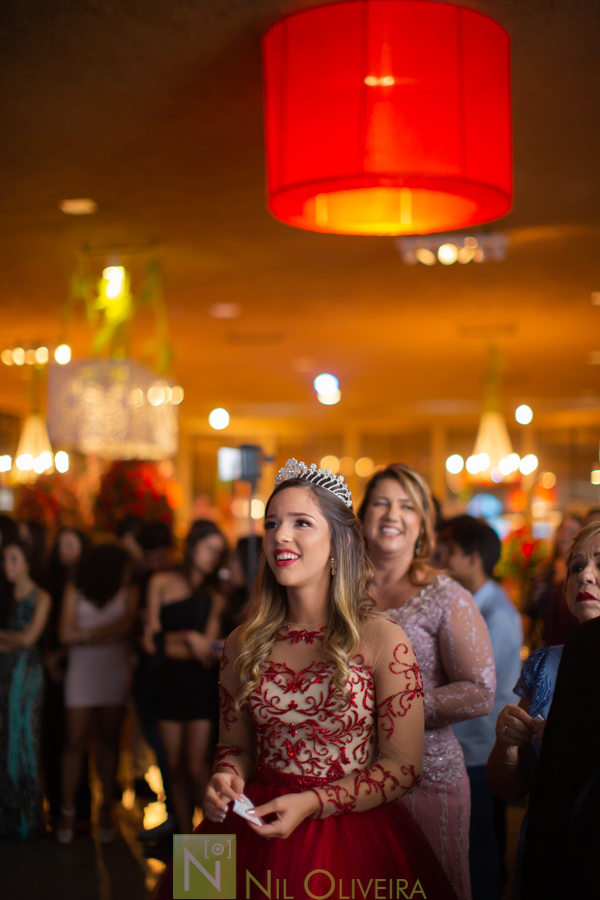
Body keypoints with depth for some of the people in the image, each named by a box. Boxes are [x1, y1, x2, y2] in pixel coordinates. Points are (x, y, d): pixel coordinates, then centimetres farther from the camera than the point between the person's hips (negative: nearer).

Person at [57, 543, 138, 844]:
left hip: (114, 673, 1)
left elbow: (125, 625, -12)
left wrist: (87, 634, -11)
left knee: (108, 740, 6)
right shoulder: (75, 592, 0)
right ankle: (68, 810, 4)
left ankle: (106, 810, 12)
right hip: (82, 673, -1)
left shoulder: (128, 593, 2)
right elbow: (66, 635, -6)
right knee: (76, 740, -2)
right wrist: (107, 634, -8)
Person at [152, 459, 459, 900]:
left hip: (352, 837, -3)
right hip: (257, 831, 3)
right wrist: (227, 781, -9)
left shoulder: (382, 640, -8)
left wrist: (311, 805, -17)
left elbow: (404, 765, -8)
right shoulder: (244, 644, 3)